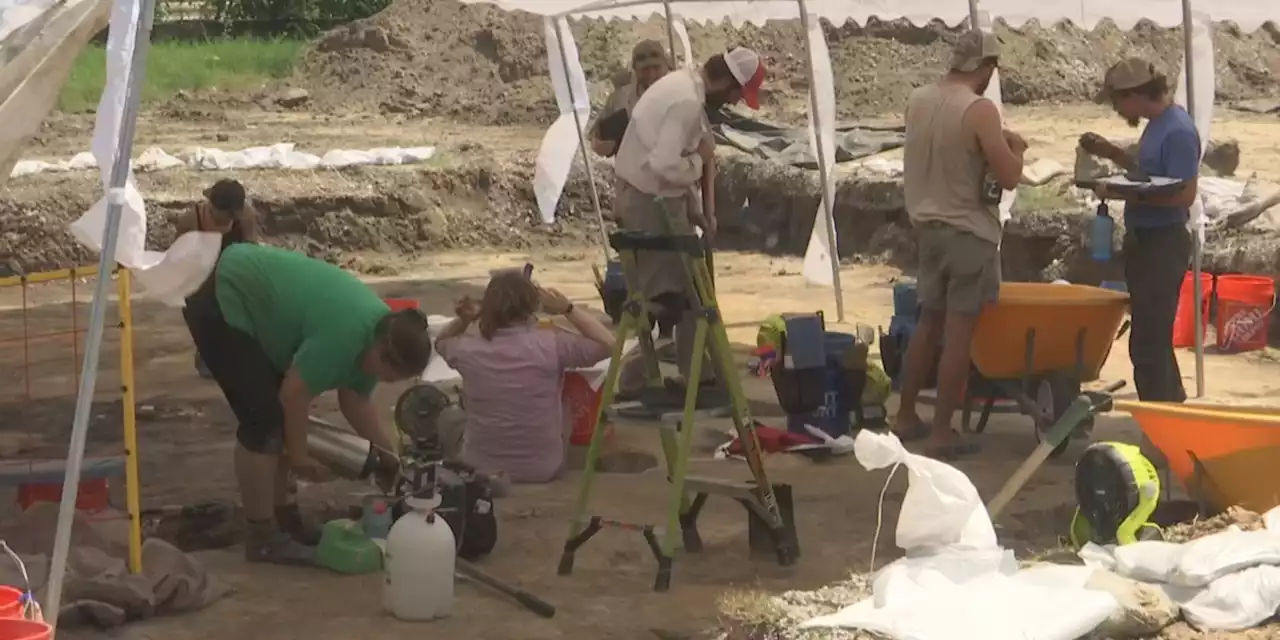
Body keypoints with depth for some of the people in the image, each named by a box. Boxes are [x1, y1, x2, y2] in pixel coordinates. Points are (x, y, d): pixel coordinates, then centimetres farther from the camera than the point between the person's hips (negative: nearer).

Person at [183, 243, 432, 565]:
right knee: (264, 419, -12)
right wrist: (298, 455, -10)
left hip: (245, 300, 10)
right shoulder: (347, 334, -28)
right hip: (221, 301, -10)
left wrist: (391, 454, 9)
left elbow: (356, 403, 12)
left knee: (280, 415, 10)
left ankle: (282, 515, 20)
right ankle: (263, 537, -4)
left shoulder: (376, 335, 2)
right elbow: (295, 393, -24)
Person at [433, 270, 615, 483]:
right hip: (543, 469, -1)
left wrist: (464, 320, -3)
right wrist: (567, 309, -8)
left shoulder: (469, 349, -12)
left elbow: (441, 342, 13)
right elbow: (608, 344, -8)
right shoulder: (549, 345, -20)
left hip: (480, 468, 1)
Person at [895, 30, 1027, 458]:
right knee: (958, 330, -2)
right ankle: (942, 433, 0)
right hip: (969, 230, -7)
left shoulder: (917, 101, 4)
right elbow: (1008, 177, -18)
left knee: (929, 322, 18)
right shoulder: (980, 110, -18)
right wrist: (1014, 149, 2)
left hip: (928, 224, 7)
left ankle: (906, 417, 24)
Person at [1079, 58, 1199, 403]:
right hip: (1144, 240, 10)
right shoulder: (1157, 125, 11)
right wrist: (1112, 153, 12)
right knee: (1151, 338, 18)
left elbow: (1184, 194, -24)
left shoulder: (1178, 131, -19)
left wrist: (1126, 194, -25)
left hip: (1163, 244, -10)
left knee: (1149, 342, -7)